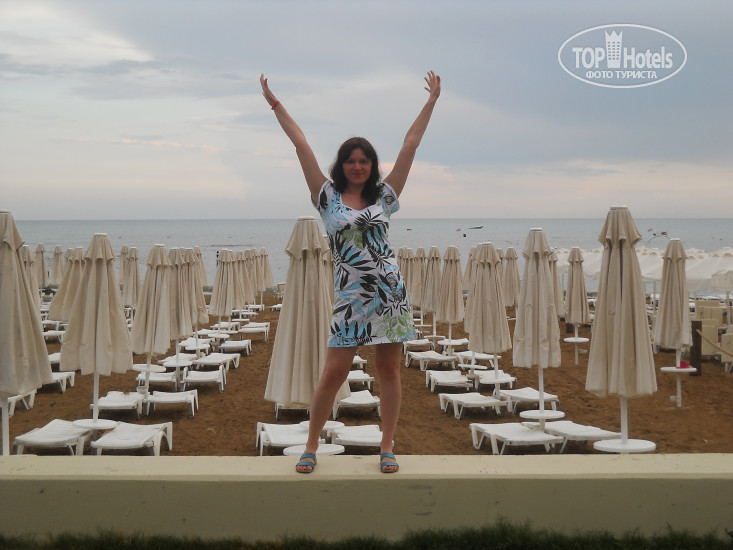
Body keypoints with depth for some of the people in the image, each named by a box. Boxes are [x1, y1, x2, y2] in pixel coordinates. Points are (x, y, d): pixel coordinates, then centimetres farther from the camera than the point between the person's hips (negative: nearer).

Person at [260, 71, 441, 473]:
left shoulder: (383, 196, 10)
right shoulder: (329, 197, 6)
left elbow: (410, 145, 12)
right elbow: (302, 146, 5)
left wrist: (431, 102, 14)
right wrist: (275, 104, 5)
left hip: (389, 293, 2)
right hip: (350, 297, -2)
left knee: (389, 370, 6)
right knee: (333, 373, -3)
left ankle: (387, 447, 17)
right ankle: (311, 447, 12)